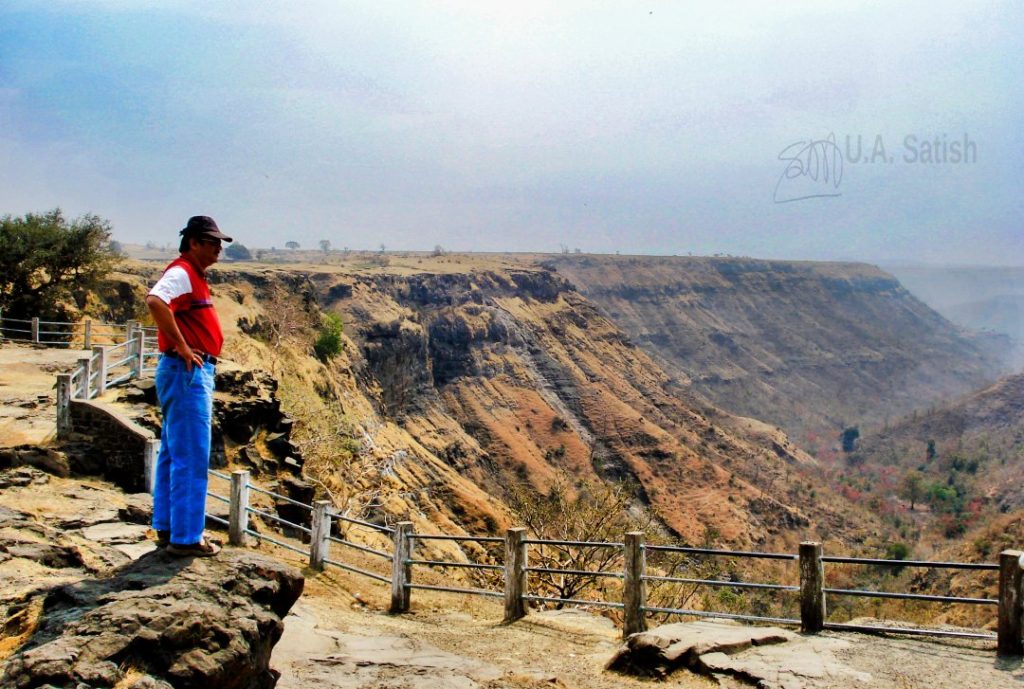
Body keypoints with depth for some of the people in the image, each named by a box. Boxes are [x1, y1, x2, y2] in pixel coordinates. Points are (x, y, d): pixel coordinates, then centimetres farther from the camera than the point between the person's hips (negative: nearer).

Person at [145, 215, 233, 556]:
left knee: (175, 453, 15)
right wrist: (182, 347, -27)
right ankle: (185, 537, -1)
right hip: (187, 373, -11)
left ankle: (168, 528, 24)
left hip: (194, 373, 11)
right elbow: (155, 301, -34)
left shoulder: (194, 276, 18)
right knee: (191, 457, -7)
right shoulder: (181, 272, -13)